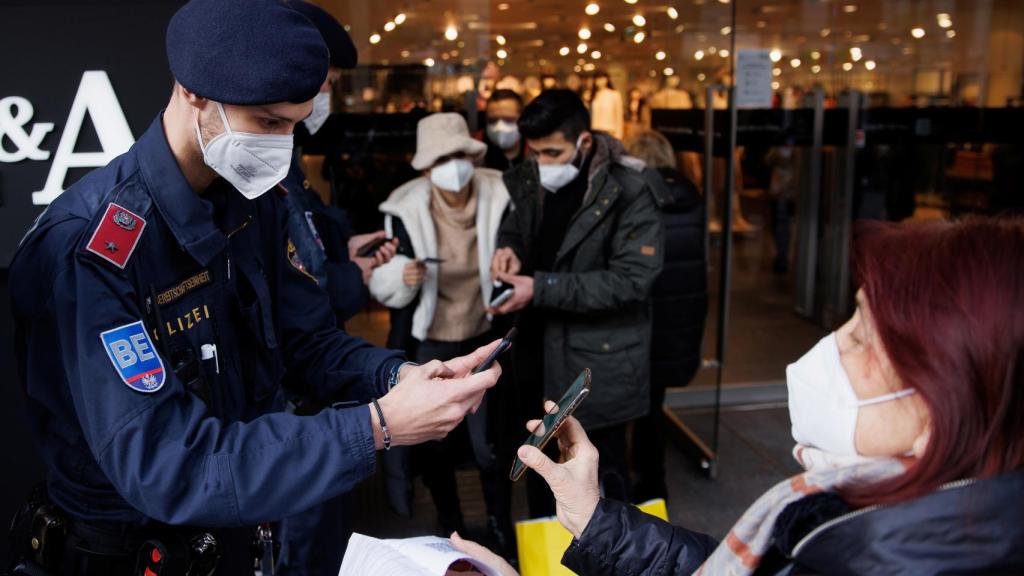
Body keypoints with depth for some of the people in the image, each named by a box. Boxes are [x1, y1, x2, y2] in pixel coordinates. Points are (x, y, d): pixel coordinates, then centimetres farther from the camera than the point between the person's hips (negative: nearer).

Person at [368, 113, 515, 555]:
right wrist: (403, 277, -29)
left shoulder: (499, 199, -12)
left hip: (485, 341, 0)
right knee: (433, 445, 12)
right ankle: (451, 528, 39)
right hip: (428, 346, 1)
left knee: (489, 444, 1)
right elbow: (380, 285, -9)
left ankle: (501, 530, 29)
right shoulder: (405, 209, -13)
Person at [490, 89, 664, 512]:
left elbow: (632, 279, -23)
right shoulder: (526, 181, 0)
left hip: (600, 360, -6)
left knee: (603, 473, 11)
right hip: (539, 351, 6)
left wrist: (541, 288, -26)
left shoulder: (628, 193, -19)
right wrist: (511, 248, -8)